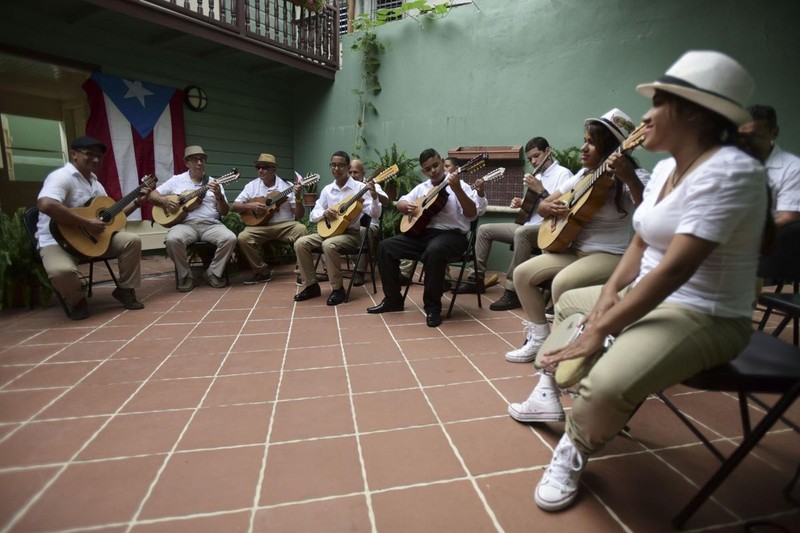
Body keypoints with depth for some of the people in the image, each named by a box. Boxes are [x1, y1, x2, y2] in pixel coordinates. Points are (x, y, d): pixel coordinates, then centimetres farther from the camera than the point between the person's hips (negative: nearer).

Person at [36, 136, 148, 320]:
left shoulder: (94, 182, 15)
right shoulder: (62, 176, -14)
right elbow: (45, 205, -34)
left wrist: (137, 202, 10)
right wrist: (87, 223, -30)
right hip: (58, 239, -8)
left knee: (132, 240, -9)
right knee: (62, 270, -37)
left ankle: (124, 290, 4)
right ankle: (77, 301, -2)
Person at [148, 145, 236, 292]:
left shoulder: (214, 183, 14)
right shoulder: (176, 180, 13)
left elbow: (224, 212, 8)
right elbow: (151, 195, 14)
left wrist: (219, 195, -11)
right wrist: (165, 200, -7)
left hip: (211, 224, 1)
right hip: (186, 224, -1)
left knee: (230, 238, -28)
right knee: (173, 239, -33)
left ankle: (213, 273, -7)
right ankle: (185, 276, -9)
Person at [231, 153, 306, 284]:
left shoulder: (287, 187, 2)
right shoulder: (252, 186, 8)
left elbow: (299, 215, 0)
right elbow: (234, 206, 7)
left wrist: (298, 198, -18)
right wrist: (250, 206, -12)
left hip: (284, 225, -2)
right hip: (260, 226, 2)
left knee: (301, 229, -32)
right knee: (243, 238, -27)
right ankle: (263, 272, -6)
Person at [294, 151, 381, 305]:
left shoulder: (359, 188, -6)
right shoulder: (327, 189, 8)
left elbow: (375, 215, -14)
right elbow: (313, 215, 9)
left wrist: (374, 196, -32)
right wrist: (324, 213, -13)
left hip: (350, 233, -5)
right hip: (329, 230, 6)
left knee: (328, 245, -35)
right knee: (300, 243, -14)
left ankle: (338, 289, -18)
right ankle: (311, 285, -1)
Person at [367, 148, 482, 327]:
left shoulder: (459, 186, -2)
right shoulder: (421, 188, 16)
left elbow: (472, 214, -15)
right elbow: (400, 203, 22)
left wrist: (457, 189, -28)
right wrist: (407, 206, -3)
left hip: (451, 235, -6)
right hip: (422, 233, 6)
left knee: (434, 250, -40)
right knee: (386, 246, -7)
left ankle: (433, 307, -24)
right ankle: (393, 299, 2)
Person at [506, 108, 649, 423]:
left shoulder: (634, 178, -9)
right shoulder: (584, 176, 12)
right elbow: (543, 206, 15)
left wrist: (628, 178, -45)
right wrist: (549, 208, -9)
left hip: (613, 256, -8)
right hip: (575, 249, 8)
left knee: (562, 283, -34)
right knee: (523, 273, -2)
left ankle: (549, 385, -28)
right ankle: (540, 340, 12)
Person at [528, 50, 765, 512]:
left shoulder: (729, 172, -22)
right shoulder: (666, 167, 7)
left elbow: (673, 270, -30)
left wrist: (599, 330, -28)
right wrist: (609, 294, -8)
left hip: (705, 317, -10)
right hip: (649, 298, 10)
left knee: (607, 385, -33)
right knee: (568, 303, 23)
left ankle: (574, 453, 0)